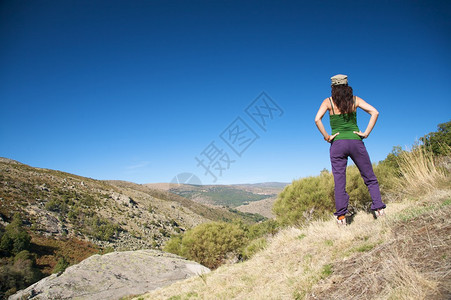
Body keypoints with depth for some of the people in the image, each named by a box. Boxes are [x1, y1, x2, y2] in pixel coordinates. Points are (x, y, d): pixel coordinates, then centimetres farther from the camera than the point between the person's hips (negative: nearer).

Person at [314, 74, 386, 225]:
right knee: (370, 178, 13)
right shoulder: (355, 99, 7)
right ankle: (379, 209, 8)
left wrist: (326, 136, -6)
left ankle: (341, 216, 1)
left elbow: (317, 119, -14)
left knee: (339, 182, 1)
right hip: (355, 142, 1)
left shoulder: (329, 101, 1)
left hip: (337, 143, -1)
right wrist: (366, 133, -1)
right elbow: (374, 112, -2)